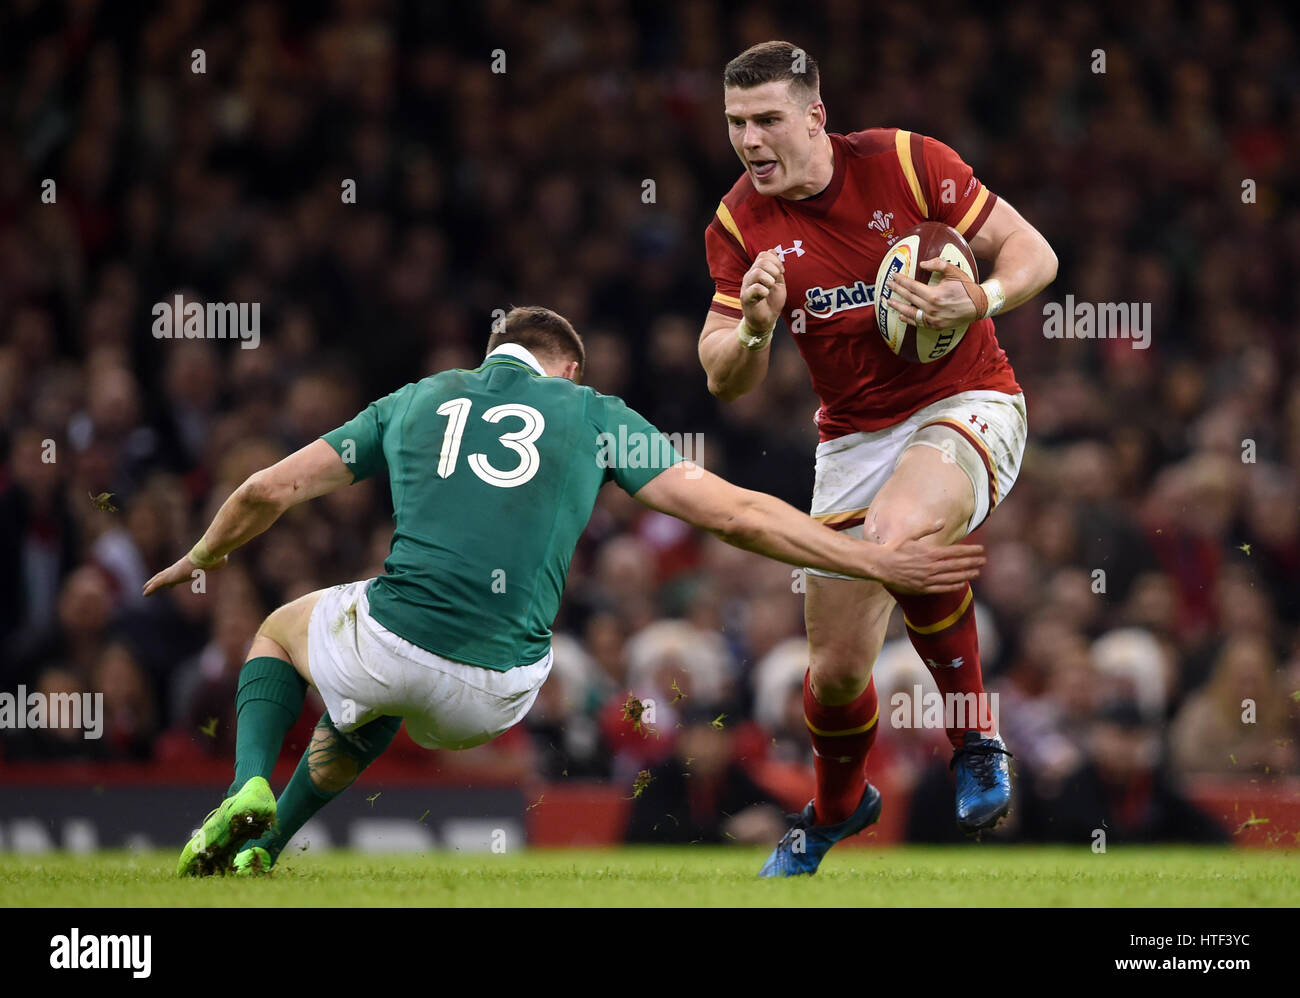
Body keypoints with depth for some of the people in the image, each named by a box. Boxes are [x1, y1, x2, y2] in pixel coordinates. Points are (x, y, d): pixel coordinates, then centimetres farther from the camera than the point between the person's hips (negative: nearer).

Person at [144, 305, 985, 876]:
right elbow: (734, 513, 5)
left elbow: (270, 490, 18)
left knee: (283, 631, 34)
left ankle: (251, 794, 9)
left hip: (394, 641, -1)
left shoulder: (416, 401, 17)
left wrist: (201, 559, 38)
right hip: (496, 692, 1)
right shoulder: (594, 414, 12)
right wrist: (879, 562, 10)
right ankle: (265, 847, 33)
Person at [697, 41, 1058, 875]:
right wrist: (755, 326, -22)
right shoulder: (740, 224, -1)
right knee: (837, 670, 3)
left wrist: (978, 300, -27)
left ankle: (975, 737, -18)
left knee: (901, 532, -38)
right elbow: (726, 381, 0)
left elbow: (1033, 253, -6)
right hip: (855, 437, 4)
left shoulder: (904, 163, -11)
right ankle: (837, 809, 37)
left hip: (965, 406, -4)